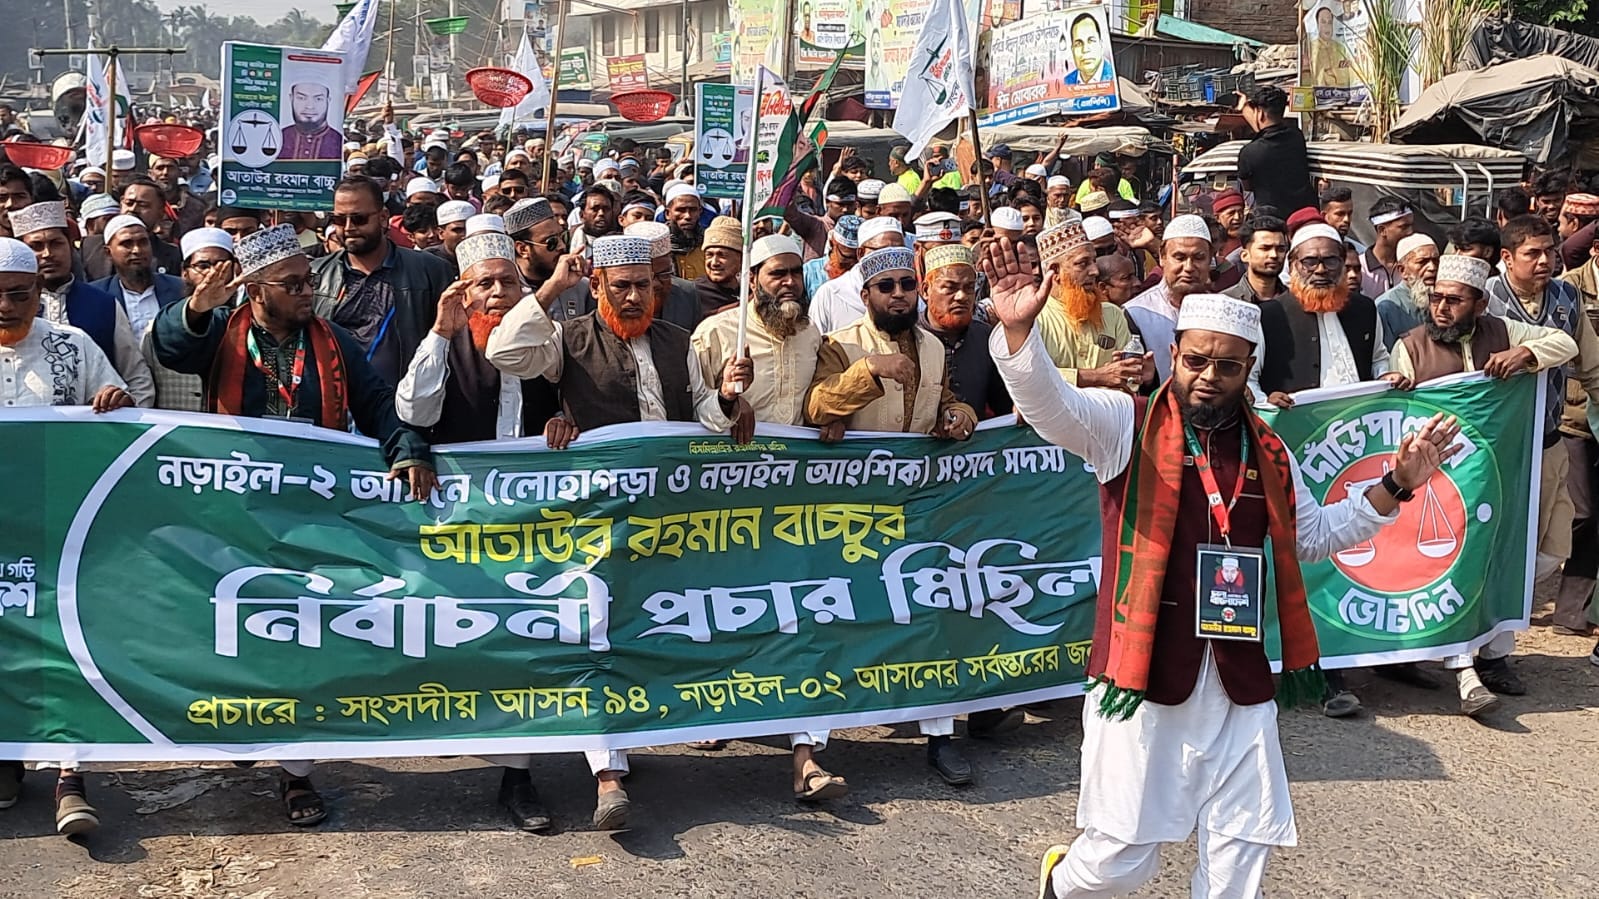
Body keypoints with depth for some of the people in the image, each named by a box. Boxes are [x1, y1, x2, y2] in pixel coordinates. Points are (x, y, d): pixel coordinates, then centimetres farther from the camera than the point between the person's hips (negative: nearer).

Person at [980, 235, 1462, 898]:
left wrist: (1393, 487, 13)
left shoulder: (1268, 453, 12)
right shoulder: (1127, 425, -3)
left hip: (1242, 688, 5)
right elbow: (1049, 405, -20)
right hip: (1144, 674, -5)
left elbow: (1312, 535, 24)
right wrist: (1018, 329, -39)